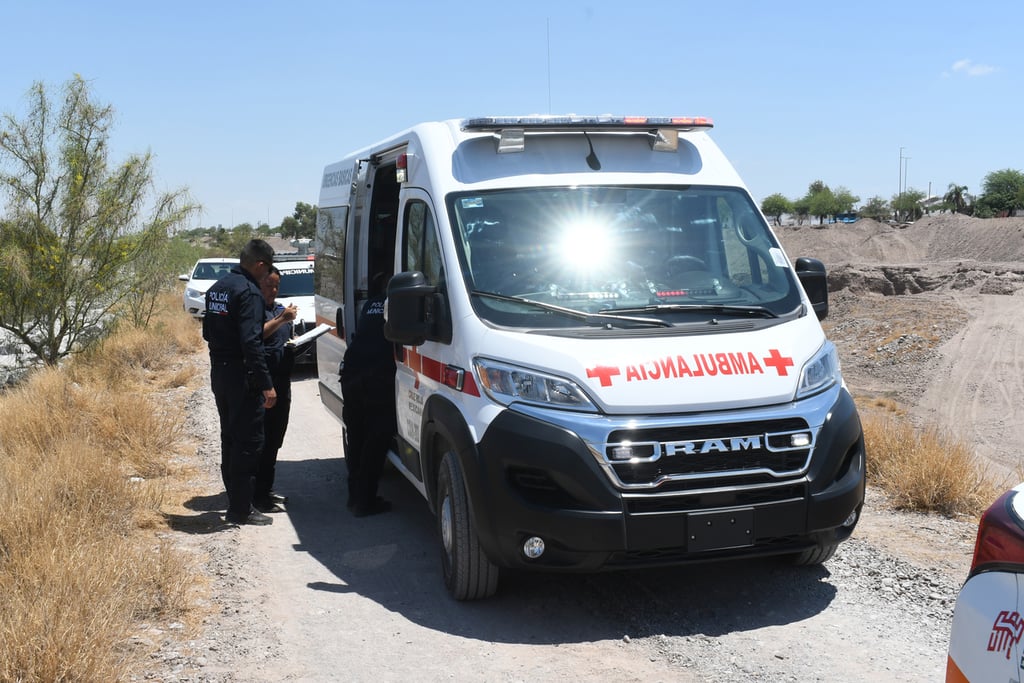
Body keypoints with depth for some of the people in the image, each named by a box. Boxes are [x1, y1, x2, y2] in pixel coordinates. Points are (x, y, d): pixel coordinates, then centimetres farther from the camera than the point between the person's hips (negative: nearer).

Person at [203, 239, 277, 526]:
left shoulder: (217, 288, 12)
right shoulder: (249, 292, -17)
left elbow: (208, 332, 18)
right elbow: (251, 342, -24)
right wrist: (266, 384, -23)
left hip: (219, 373, 10)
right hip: (241, 376, -9)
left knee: (230, 438, 17)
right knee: (249, 440, -3)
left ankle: (236, 500, 25)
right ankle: (241, 508, 1)